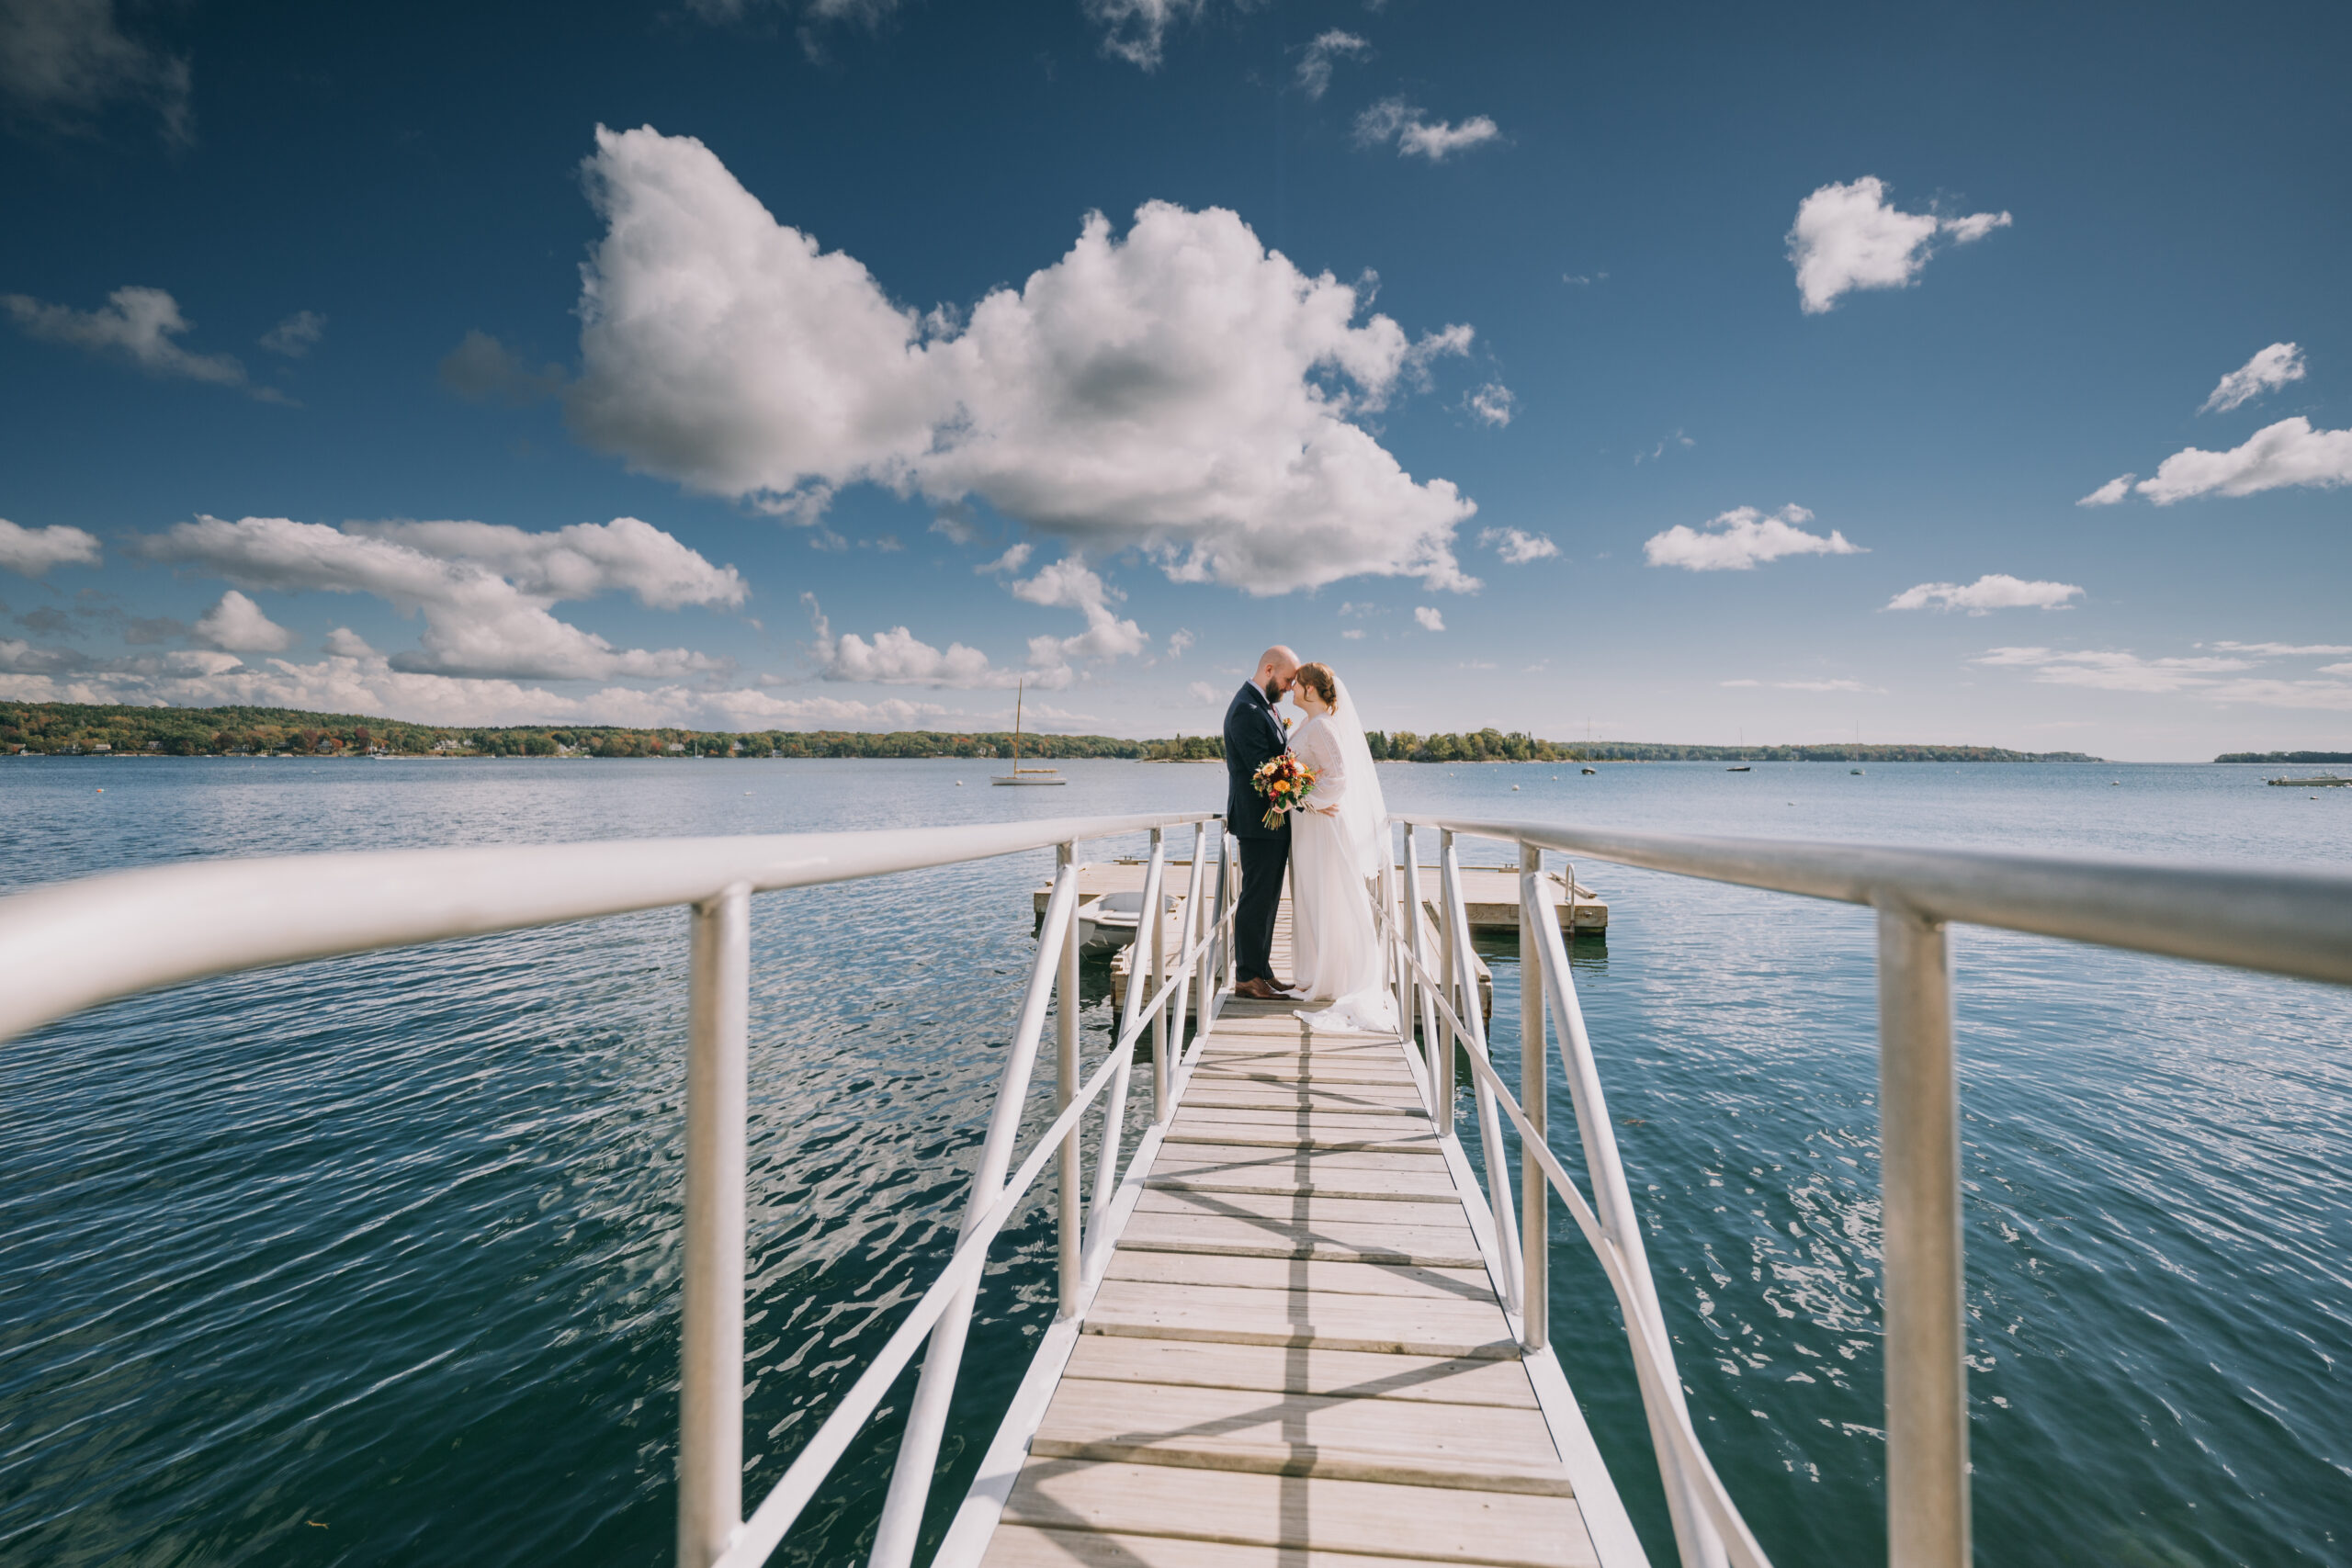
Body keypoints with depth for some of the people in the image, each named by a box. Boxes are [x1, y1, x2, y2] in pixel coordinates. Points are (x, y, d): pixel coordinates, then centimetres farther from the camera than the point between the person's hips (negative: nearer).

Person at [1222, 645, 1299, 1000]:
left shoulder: (1262, 706, 16)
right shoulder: (1247, 709, -16)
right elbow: (1262, 768, -22)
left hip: (1274, 820, 10)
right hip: (1260, 821, -10)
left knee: (1266, 898, 14)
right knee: (1257, 898, -3)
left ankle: (1260, 970, 24)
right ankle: (1247, 977, 7)